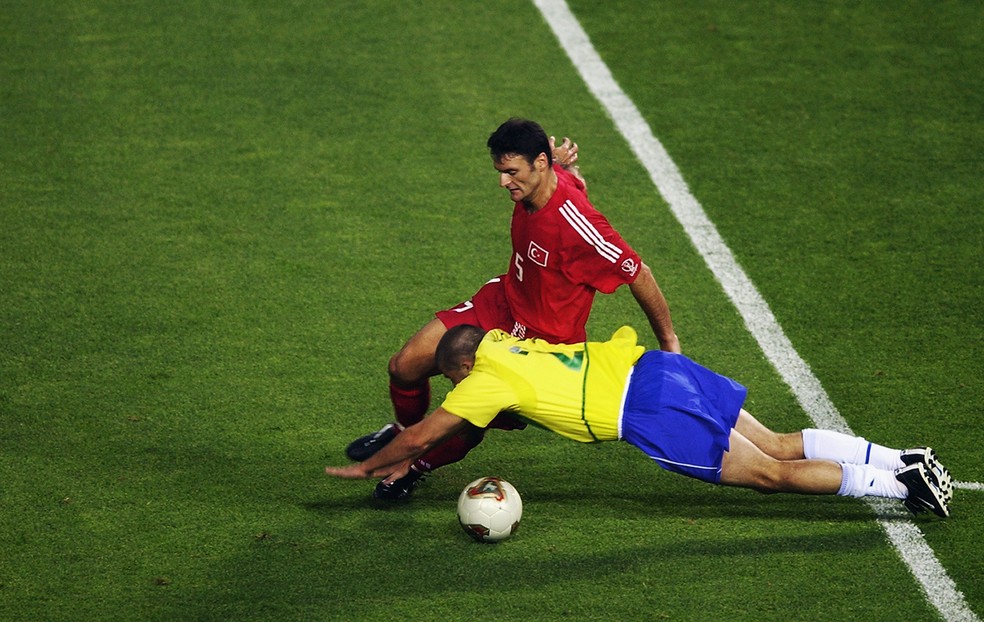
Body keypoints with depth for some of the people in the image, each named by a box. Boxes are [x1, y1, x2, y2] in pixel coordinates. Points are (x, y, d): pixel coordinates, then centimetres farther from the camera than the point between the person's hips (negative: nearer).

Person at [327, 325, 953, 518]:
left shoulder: (488, 380, -2)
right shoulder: (508, 344, 21)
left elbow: (422, 433, 1)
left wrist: (367, 467, 14)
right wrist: (410, 461, 32)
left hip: (651, 415, -7)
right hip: (655, 367, 8)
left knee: (772, 474, -5)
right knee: (779, 445, 9)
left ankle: (898, 483, -9)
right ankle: (900, 459, 2)